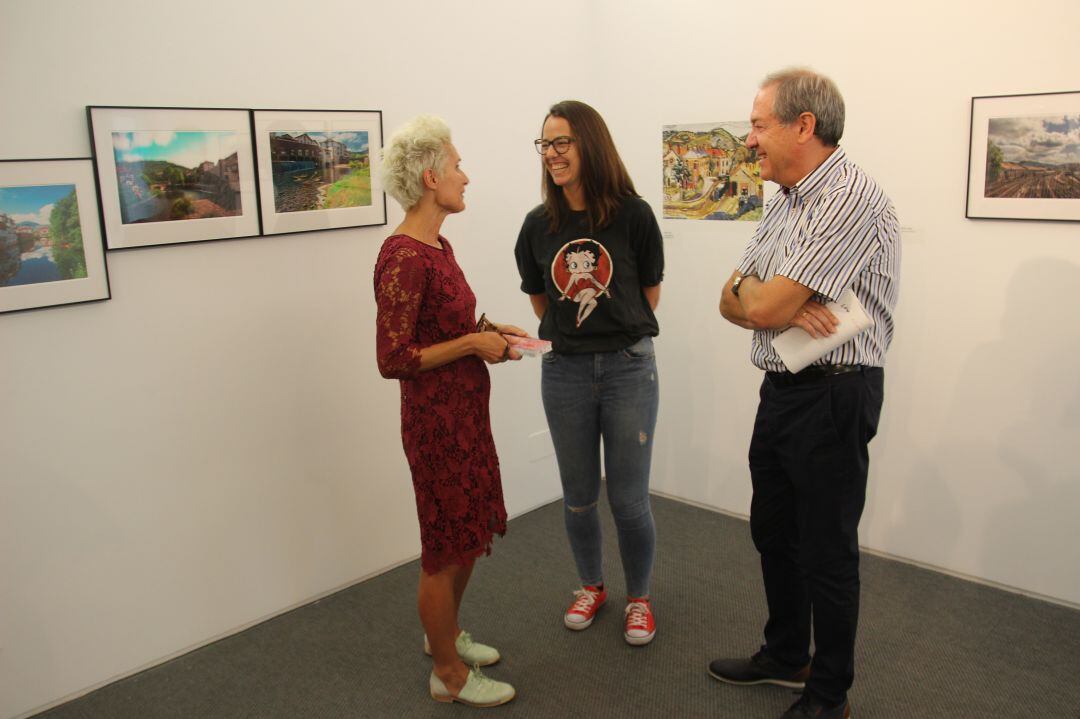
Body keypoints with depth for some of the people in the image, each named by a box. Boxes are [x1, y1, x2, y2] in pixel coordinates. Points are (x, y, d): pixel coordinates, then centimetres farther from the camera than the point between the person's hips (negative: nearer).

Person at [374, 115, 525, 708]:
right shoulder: (403, 257, -21)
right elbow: (393, 359, -23)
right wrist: (474, 343, -18)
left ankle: (445, 633, 44)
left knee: (471, 533, 23)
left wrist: (488, 331, 4)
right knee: (446, 548, 7)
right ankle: (448, 673, 27)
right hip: (436, 416, -10)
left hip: (467, 410, 10)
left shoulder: (438, 246, 8)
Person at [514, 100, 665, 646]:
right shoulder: (539, 225, -1)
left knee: (629, 500, 4)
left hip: (628, 367, -3)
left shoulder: (632, 215, -9)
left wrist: (618, 334, 8)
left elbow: (650, 293, 5)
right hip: (565, 371, 3)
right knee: (579, 497, 15)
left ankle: (638, 598, 29)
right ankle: (590, 586, 39)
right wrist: (573, 334, 8)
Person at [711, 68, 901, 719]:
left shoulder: (851, 196, -20)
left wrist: (752, 291, -2)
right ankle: (785, 657, 40)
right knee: (774, 533, 20)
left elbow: (763, 307, -25)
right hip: (780, 389, 9)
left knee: (827, 552, 5)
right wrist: (781, 308, -14)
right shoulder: (785, 202, 11)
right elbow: (733, 302, 7)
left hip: (833, 397, -9)